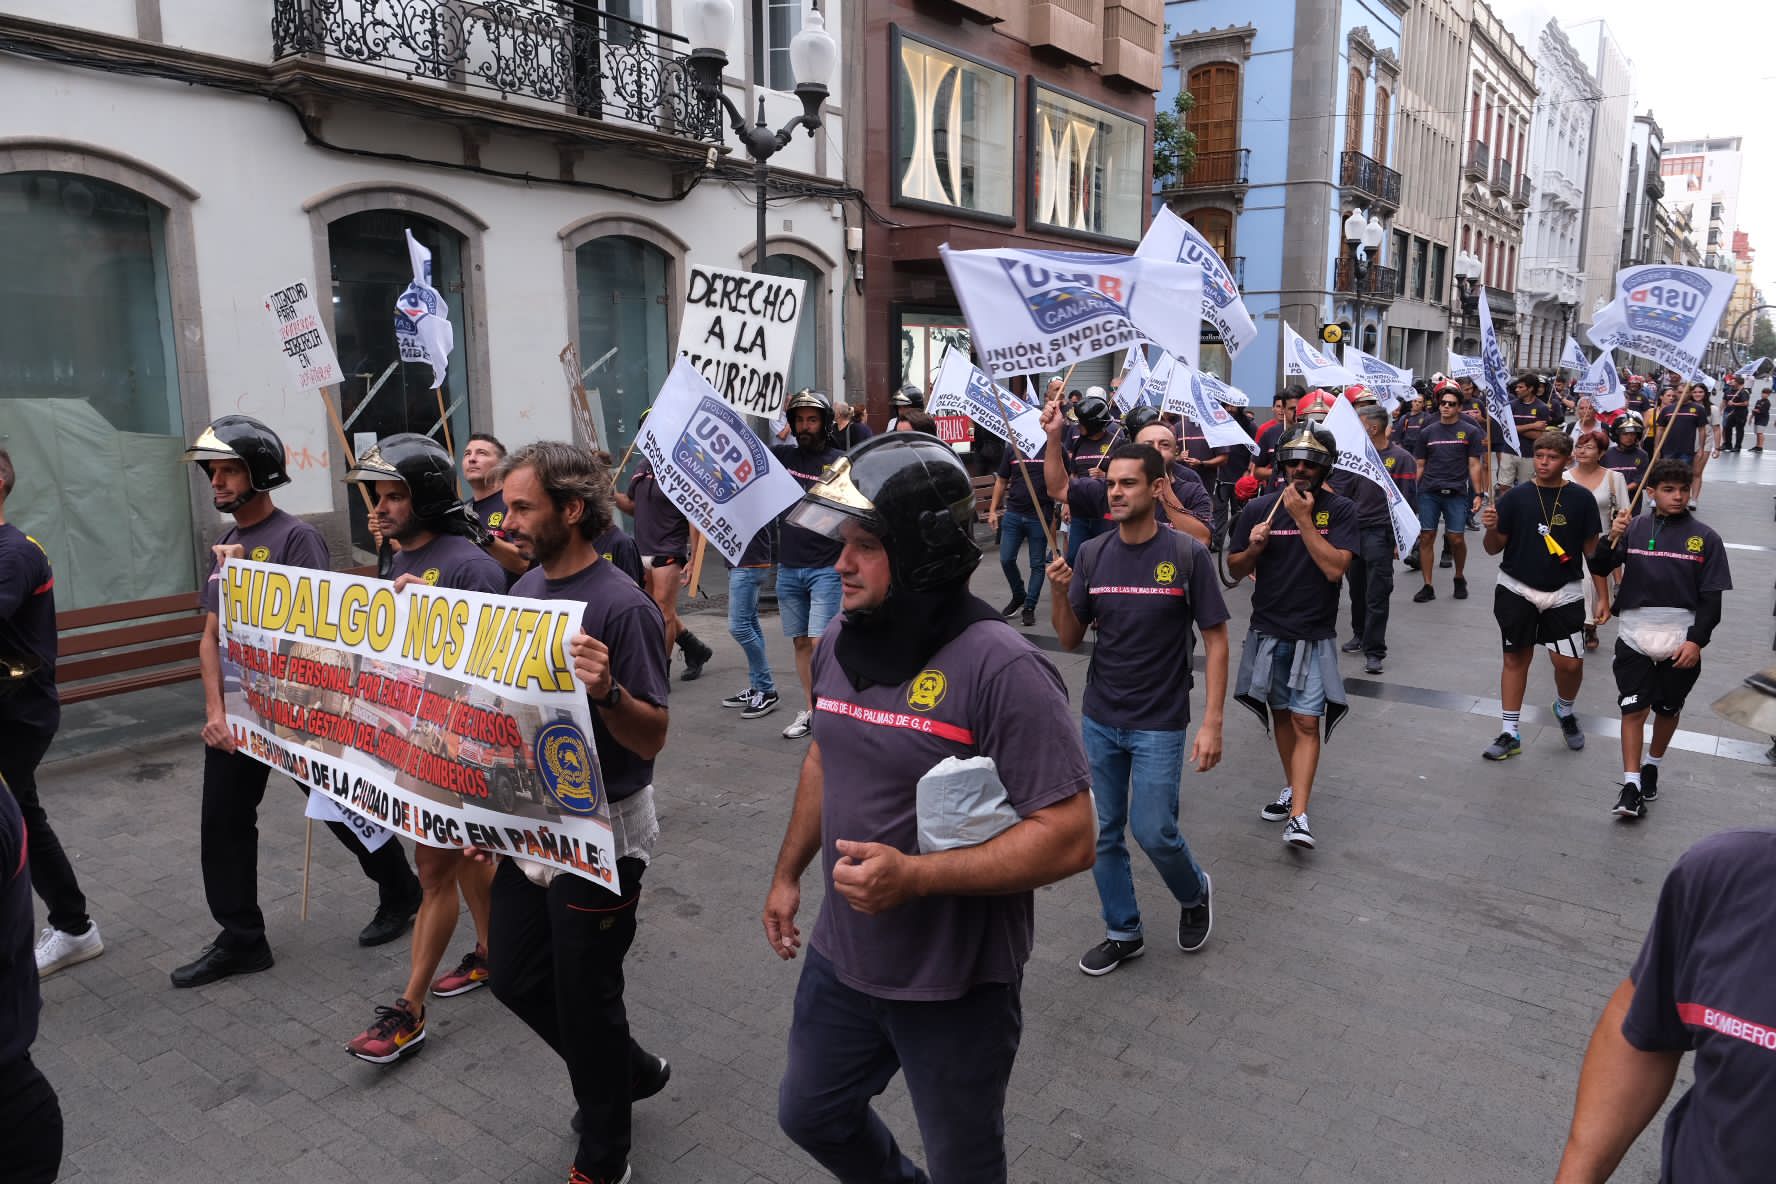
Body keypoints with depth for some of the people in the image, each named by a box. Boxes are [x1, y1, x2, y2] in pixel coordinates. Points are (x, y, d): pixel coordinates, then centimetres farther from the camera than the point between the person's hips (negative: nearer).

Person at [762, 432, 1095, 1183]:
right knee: (809, 1115, 26)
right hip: (842, 958, 7)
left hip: (956, 984, -6)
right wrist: (787, 874, 17)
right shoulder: (840, 642, -2)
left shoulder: (999, 667, -25)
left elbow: (1069, 837, -26)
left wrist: (913, 877, -31)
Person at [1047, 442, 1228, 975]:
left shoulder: (1187, 554, -11)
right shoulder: (1092, 554, 0)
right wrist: (1060, 593, -16)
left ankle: (1194, 892, 30)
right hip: (1100, 719, 4)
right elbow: (1070, 640, 3)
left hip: (1159, 724, -4)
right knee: (1103, 833, 11)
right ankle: (1123, 932, 31)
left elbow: (1215, 640, -8)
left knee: (1153, 831, -3)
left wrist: (1212, 722, -13)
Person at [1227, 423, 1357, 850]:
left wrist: (1302, 517, -19)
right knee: (1281, 714, 15)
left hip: (1314, 636, -3)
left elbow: (1335, 568, -18)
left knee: (1307, 722, -8)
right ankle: (1293, 787, 34)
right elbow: (1235, 570, 6)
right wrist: (1253, 547, -16)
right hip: (1268, 633, 3)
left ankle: (1298, 816, -10)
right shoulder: (1259, 508, 0)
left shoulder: (1339, 510, -5)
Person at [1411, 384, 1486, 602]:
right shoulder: (1427, 432, 11)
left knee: (1456, 539, -3)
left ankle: (1460, 578, 24)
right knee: (1426, 537, -1)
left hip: (1456, 493, -2)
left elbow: (1474, 465, 4)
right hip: (1428, 492, 2)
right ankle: (1428, 586, 7)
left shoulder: (1470, 431, 5)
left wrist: (1478, 494, -3)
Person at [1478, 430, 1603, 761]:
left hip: (1564, 593, 0)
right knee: (1516, 658, 7)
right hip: (1516, 590, 0)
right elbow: (1494, 548, 0)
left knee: (1570, 662, -5)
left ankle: (1565, 710, 29)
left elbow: (1592, 548, 5)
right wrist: (1491, 529, -21)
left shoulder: (1581, 499, -2)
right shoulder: (1516, 497, -3)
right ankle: (1511, 734, 16)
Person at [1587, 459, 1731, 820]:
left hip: (1681, 639, 1)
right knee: (1633, 707, -4)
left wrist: (1697, 640, -9)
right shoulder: (1634, 528, 0)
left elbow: (1712, 597, -1)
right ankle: (1631, 785, 0)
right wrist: (1611, 539, -20)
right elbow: (1599, 569, -2)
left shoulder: (1705, 538, -2)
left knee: (1668, 709, 15)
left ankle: (1652, 767, 36)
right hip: (1634, 635, 0)